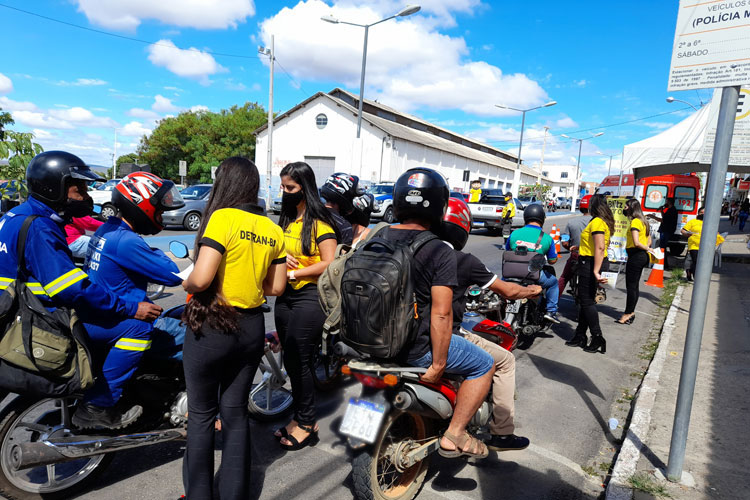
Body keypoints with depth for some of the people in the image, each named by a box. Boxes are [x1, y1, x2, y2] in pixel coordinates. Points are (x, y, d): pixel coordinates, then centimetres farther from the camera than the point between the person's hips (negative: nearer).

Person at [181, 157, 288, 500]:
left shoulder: (222, 218, -15)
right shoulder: (272, 230, 3)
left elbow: (201, 278, -23)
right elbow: (275, 287, 7)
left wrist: (186, 284, -2)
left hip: (211, 327, -5)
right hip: (252, 328, 6)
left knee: (201, 414, 12)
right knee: (235, 412, 17)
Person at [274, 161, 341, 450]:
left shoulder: (319, 222, -11)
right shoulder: (286, 220, 13)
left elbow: (328, 264, -15)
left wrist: (293, 273, -14)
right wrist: (280, 257, 0)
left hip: (309, 297, -8)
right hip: (285, 296, 8)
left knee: (298, 362, -3)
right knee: (291, 362, 14)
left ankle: (306, 425, 14)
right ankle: (300, 418, 28)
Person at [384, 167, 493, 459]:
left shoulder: (379, 237, -1)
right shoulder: (441, 253, -20)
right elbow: (441, 314, -23)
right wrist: (438, 364, -12)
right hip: (415, 348, -7)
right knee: (484, 366, 13)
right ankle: (454, 436, 13)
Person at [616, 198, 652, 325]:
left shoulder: (635, 221, -15)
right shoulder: (643, 221, 15)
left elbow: (636, 243, -23)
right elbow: (649, 241, 23)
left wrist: (647, 249, -8)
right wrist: (647, 248, 8)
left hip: (635, 256, -10)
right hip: (642, 256, 10)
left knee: (631, 286, -3)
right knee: (635, 286, 15)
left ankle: (628, 314, 3)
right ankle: (631, 312, 23)